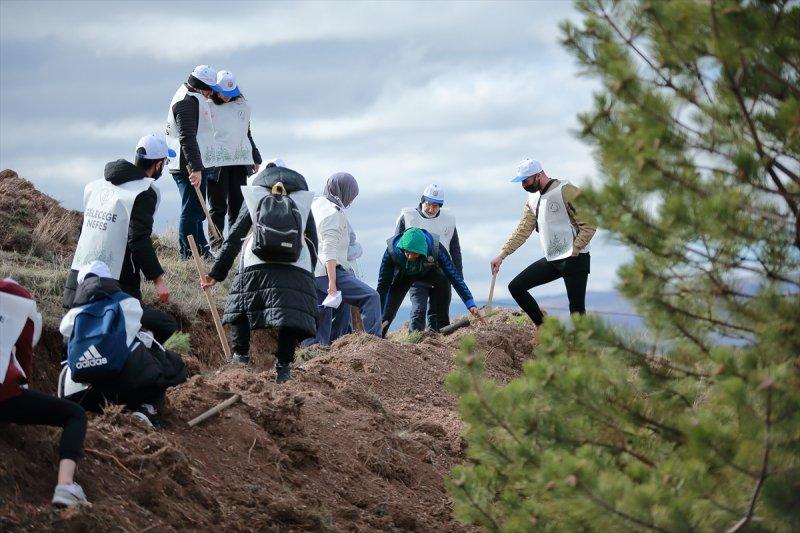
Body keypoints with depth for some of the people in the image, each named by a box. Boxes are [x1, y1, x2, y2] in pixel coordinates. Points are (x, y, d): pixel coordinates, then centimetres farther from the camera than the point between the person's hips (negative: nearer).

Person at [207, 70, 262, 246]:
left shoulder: (243, 106, 14)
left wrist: (255, 158, 25)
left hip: (240, 162, 4)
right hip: (216, 163, -4)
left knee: (238, 204, 4)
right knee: (218, 206, -2)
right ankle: (216, 242, 1)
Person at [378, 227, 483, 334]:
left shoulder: (435, 249, -38)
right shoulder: (391, 251, -37)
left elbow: (455, 277, -34)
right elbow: (383, 284, -29)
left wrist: (471, 306, -38)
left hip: (426, 272, 0)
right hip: (403, 276, 0)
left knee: (442, 280, -32)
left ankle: (443, 328, -20)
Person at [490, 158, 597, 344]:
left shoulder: (566, 191, -12)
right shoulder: (533, 200, 13)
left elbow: (589, 225, -14)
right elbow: (522, 231, 13)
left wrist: (574, 252, -15)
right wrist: (502, 255, 4)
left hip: (574, 260, -8)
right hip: (551, 260, 8)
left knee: (577, 310, -7)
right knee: (516, 287, 3)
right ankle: (542, 326, 9)